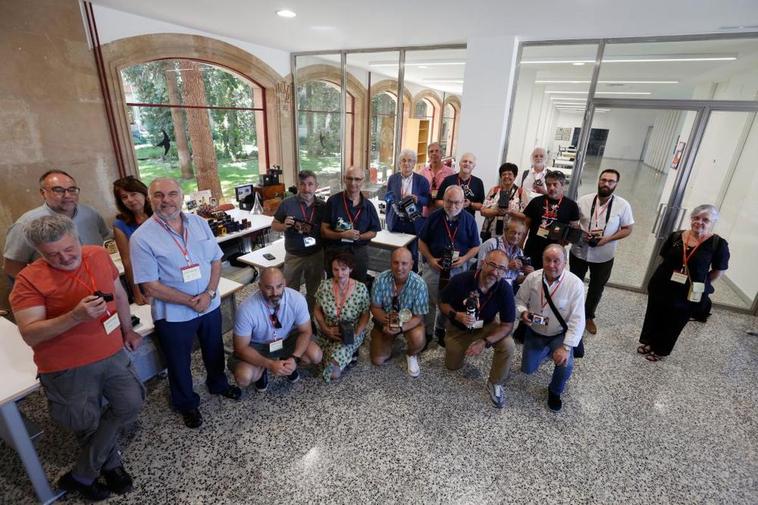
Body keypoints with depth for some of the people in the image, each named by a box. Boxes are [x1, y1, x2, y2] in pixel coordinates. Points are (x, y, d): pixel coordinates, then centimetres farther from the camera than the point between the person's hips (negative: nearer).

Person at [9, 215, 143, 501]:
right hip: (67, 369, -4)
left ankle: (81, 475, 28)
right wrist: (75, 316, -38)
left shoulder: (100, 255, -4)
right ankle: (111, 464, 42)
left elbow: (119, 294, 10)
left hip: (113, 354, 5)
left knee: (130, 404, 8)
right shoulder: (29, 280, -17)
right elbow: (30, 335, -21)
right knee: (88, 425, 13)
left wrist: (128, 330, 15)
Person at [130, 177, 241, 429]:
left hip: (210, 304, 4)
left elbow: (216, 260, 0)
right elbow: (151, 286, -16)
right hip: (173, 314, -3)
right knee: (179, 362, 18)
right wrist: (190, 301, -18)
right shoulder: (142, 238, -17)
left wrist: (209, 293, -14)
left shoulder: (199, 223, -4)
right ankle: (186, 404, 43)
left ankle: (218, 384, 52)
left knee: (214, 350, 24)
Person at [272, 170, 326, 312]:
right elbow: (274, 225, 0)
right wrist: (284, 226, -22)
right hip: (293, 256, -1)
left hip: (316, 255, 2)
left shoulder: (322, 206, -4)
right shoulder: (287, 203, -10)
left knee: (314, 292, 18)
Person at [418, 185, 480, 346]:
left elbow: (475, 246, 3)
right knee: (429, 301, 4)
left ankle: (441, 330, 35)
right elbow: (422, 241, 2)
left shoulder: (469, 220, -4)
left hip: (457, 269, 1)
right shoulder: (434, 217, -5)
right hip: (434, 266, 0)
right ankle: (426, 332, 23)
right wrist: (430, 259, -12)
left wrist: (464, 259, -15)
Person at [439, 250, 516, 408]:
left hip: (486, 327, 0)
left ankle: (495, 383, 0)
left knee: (508, 346, -27)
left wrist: (485, 342, -33)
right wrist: (456, 315, -34)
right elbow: (442, 303, -13)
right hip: (458, 328, 0)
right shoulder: (460, 280, -30)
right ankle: (463, 347, 43)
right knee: (453, 366, 11)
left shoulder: (505, 289, -26)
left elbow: (507, 325, -21)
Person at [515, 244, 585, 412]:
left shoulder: (575, 284, -22)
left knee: (565, 364, -27)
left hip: (560, 335, -2)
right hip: (535, 333, 3)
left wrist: (566, 347, -29)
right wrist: (523, 312, -23)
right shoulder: (532, 277, -15)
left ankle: (555, 391, 7)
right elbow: (519, 300, 0)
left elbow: (577, 320, -23)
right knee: (528, 369, 7)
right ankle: (544, 353, 42)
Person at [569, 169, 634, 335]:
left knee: (597, 288, 17)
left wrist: (607, 239, -19)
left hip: (604, 256, 0)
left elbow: (627, 229, -4)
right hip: (579, 251, 0)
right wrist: (581, 234, -18)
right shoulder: (583, 200, -9)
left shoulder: (623, 205, -10)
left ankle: (589, 316, 39)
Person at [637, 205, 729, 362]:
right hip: (662, 286, 3)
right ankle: (648, 342, 39)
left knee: (674, 323, 14)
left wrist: (701, 284, -2)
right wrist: (670, 276, 2)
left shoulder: (718, 244, -12)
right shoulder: (676, 236, -4)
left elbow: (719, 270, -4)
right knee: (654, 315, 17)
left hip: (689, 293, -3)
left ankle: (660, 350, 33)